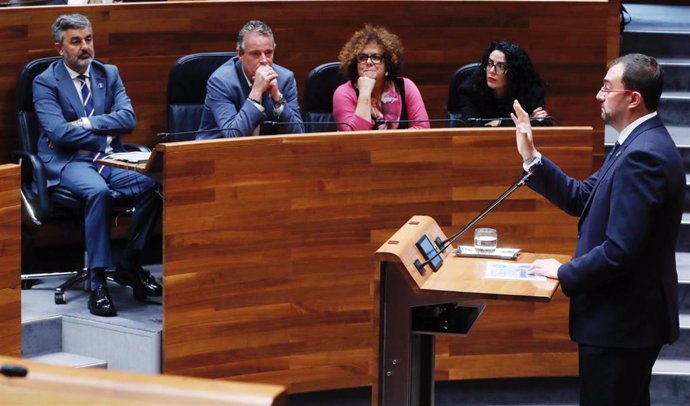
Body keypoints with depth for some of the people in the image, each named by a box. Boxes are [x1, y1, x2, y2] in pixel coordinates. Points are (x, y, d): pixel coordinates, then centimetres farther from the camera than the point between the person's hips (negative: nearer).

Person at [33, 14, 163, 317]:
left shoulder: (109, 74, 13)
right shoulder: (45, 82, -1)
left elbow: (128, 118, -1)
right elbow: (58, 132, -14)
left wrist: (85, 124, -12)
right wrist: (106, 134, -9)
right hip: (68, 161, -4)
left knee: (153, 185, -25)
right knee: (98, 192, -37)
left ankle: (129, 265, -7)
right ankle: (97, 283, -32)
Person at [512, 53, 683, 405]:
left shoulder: (644, 155, -25)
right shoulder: (638, 143, 9)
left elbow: (620, 250, -28)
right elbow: (583, 199, 12)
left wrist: (564, 274, -14)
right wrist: (531, 158, 5)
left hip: (622, 321, -10)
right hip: (625, 313, 10)